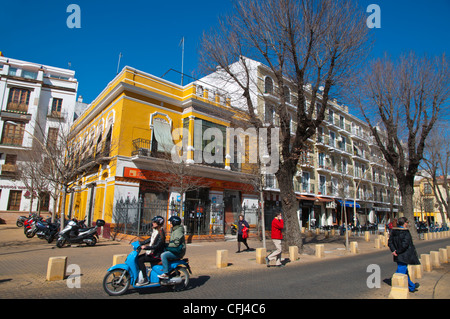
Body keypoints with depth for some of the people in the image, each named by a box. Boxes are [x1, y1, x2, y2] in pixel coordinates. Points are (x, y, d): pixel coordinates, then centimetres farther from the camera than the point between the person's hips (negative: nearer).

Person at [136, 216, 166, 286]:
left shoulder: (161, 233, -20)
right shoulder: (155, 231, 9)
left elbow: (157, 246, -25)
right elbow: (150, 239, 20)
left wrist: (146, 247, -27)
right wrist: (141, 243, 12)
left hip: (157, 255, -10)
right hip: (152, 252, 10)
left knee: (140, 260, -17)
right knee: (138, 258, 6)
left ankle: (145, 280, -10)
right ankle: (140, 276, 12)